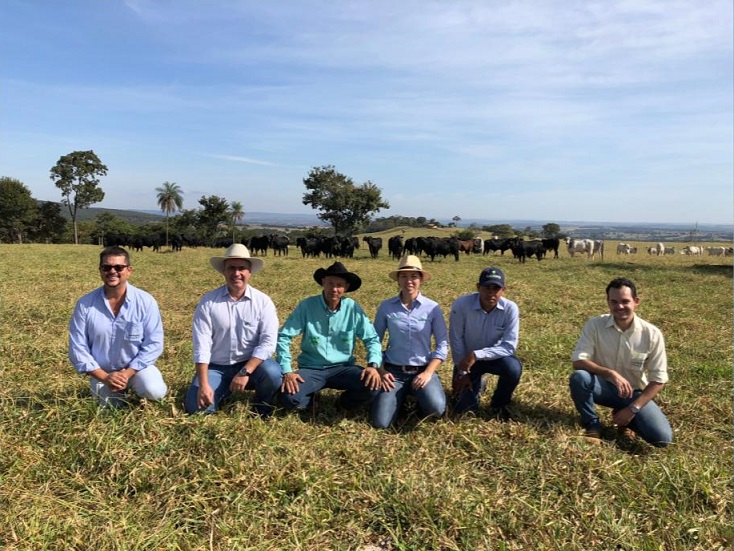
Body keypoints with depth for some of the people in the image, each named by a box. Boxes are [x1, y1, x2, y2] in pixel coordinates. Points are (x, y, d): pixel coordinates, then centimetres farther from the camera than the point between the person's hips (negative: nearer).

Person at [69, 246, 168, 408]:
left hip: (136, 367, -1)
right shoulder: (85, 304, -11)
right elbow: (78, 348, -7)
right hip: (102, 373, 2)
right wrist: (104, 377, -15)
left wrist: (127, 373, -19)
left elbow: (154, 343, -12)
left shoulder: (145, 301, -14)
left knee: (154, 391, -27)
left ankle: (136, 386, 9)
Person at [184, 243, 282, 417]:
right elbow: (201, 344, -11)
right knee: (196, 407, -19)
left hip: (251, 364, 0)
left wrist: (245, 372, -24)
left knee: (272, 372, -31)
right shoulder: (208, 301, -7)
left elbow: (268, 342, -15)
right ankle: (224, 390, 15)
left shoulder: (263, 301, -8)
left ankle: (262, 408, 1)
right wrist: (203, 384, -19)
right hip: (216, 367, 1)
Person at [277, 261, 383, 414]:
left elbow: (371, 339, 0)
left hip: (342, 368, 1)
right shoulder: (307, 305, -9)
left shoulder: (353, 308, -5)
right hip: (312, 368, -1)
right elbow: (283, 337, -7)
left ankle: (345, 403, 8)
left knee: (373, 385, -26)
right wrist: (287, 371, -17)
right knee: (289, 398, -29)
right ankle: (309, 398, 10)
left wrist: (373, 365, -18)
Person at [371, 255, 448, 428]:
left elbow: (442, 344, -3)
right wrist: (380, 371, -5)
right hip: (393, 371, 1)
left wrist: (428, 372, -13)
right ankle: (400, 395, 17)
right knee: (381, 422, -14)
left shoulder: (433, 308, -4)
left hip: (422, 370, 0)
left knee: (436, 409, -27)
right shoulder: (386, 307, -2)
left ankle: (419, 394, 8)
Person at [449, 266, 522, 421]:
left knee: (513, 368, -32)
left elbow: (509, 346, -23)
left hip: (494, 357, 1)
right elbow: (456, 340, -14)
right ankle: (476, 385, 31)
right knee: (463, 407, -6)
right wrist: (462, 372, -10)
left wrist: (476, 355, -33)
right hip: (466, 359, 0)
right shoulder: (461, 305, -25)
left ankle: (498, 404, 0)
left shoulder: (510, 309, -21)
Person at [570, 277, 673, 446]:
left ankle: (626, 416, 12)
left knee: (662, 438, -20)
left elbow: (658, 380, -9)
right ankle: (592, 426, -8)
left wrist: (632, 409, -15)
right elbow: (578, 362, -22)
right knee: (579, 377, -34)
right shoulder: (594, 325, -16)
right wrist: (611, 374, -36)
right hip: (604, 386, -1)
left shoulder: (652, 334, -15)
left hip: (634, 393, 1)